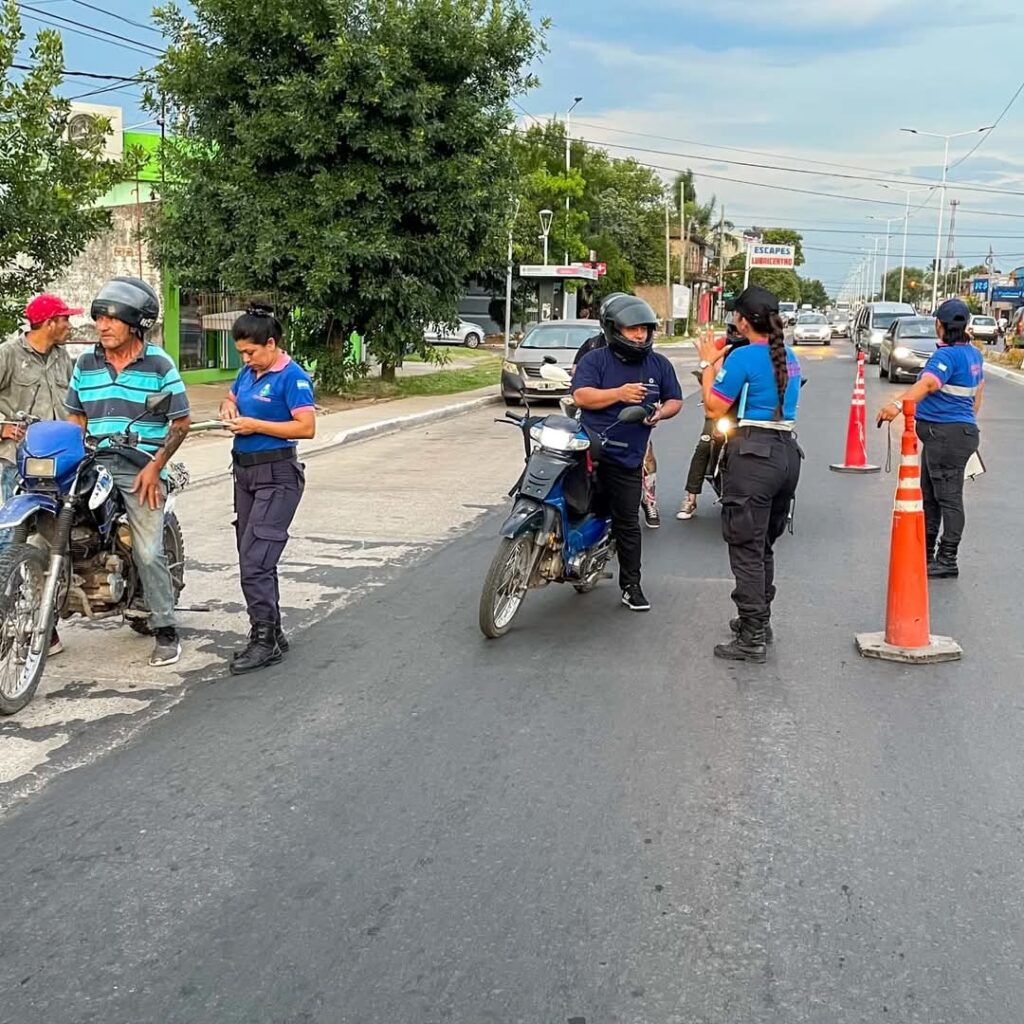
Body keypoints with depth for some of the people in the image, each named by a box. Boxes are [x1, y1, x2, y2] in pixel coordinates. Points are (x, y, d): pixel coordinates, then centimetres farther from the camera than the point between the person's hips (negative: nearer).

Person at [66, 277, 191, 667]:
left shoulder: (159, 365, -2)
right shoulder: (86, 364, 11)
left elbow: (180, 422, 0)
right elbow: (76, 415, 19)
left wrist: (155, 465, -11)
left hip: (141, 471, -4)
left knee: (148, 554, -7)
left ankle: (165, 631, 7)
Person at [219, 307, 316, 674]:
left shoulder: (292, 376, -12)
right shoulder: (249, 372, 11)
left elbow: (307, 426, -20)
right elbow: (230, 398, 29)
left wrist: (255, 425, -17)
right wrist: (228, 409, 5)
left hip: (276, 475, -9)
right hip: (245, 471, 9)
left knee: (255, 560, -13)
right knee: (254, 560, 12)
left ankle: (265, 640, -5)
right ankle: (273, 633, 22)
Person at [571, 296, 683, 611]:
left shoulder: (659, 364, 11)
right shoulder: (595, 359, -1)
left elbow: (675, 400, 15)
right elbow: (581, 396, -13)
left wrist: (661, 412, -7)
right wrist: (619, 394, -21)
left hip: (626, 458, 3)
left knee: (628, 523, 6)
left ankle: (631, 585, 14)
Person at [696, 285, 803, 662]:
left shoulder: (743, 357, -12)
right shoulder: (789, 357, 13)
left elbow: (714, 408, -7)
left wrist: (708, 365, 4)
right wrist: (720, 365, 26)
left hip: (753, 455, -8)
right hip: (787, 453, 8)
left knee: (747, 549, -3)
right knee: (765, 546, 19)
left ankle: (752, 639, 0)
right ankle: (759, 620, 30)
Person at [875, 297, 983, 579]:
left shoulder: (947, 355, -17)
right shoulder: (973, 354, 14)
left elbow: (927, 383, -34)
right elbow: (978, 389, 26)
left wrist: (898, 404, -47)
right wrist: (970, 421, 38)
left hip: (946, 434, -10)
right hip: (963, 429, 10)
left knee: (948, 498, -5)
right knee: (929, 495, 17)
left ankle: (948, 562, 1)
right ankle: (926, 553, 27)